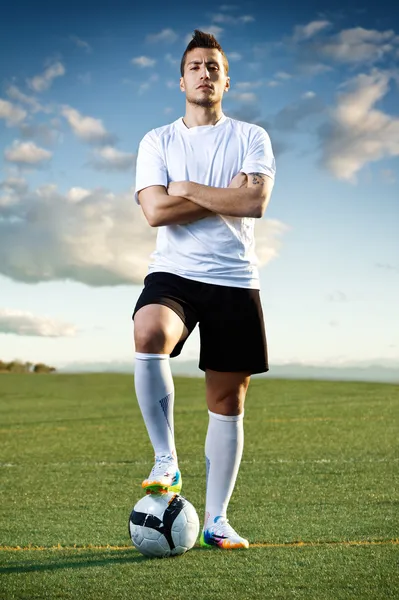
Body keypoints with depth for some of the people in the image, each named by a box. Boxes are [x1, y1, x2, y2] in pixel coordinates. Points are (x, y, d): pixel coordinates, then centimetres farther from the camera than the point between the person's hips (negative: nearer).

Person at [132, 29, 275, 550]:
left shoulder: (252, 138, 9)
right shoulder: (157, 141, 10)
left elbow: (256, 202, -9)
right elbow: (155, 210, -6)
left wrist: (188, 189, -6)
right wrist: (226, 195, -5)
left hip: (235, 280, 1)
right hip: (174, 272, -1)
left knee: (228, 400, 3)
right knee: (149, 335, -34)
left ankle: (216, 520, 12)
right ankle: (166, 463, -21)